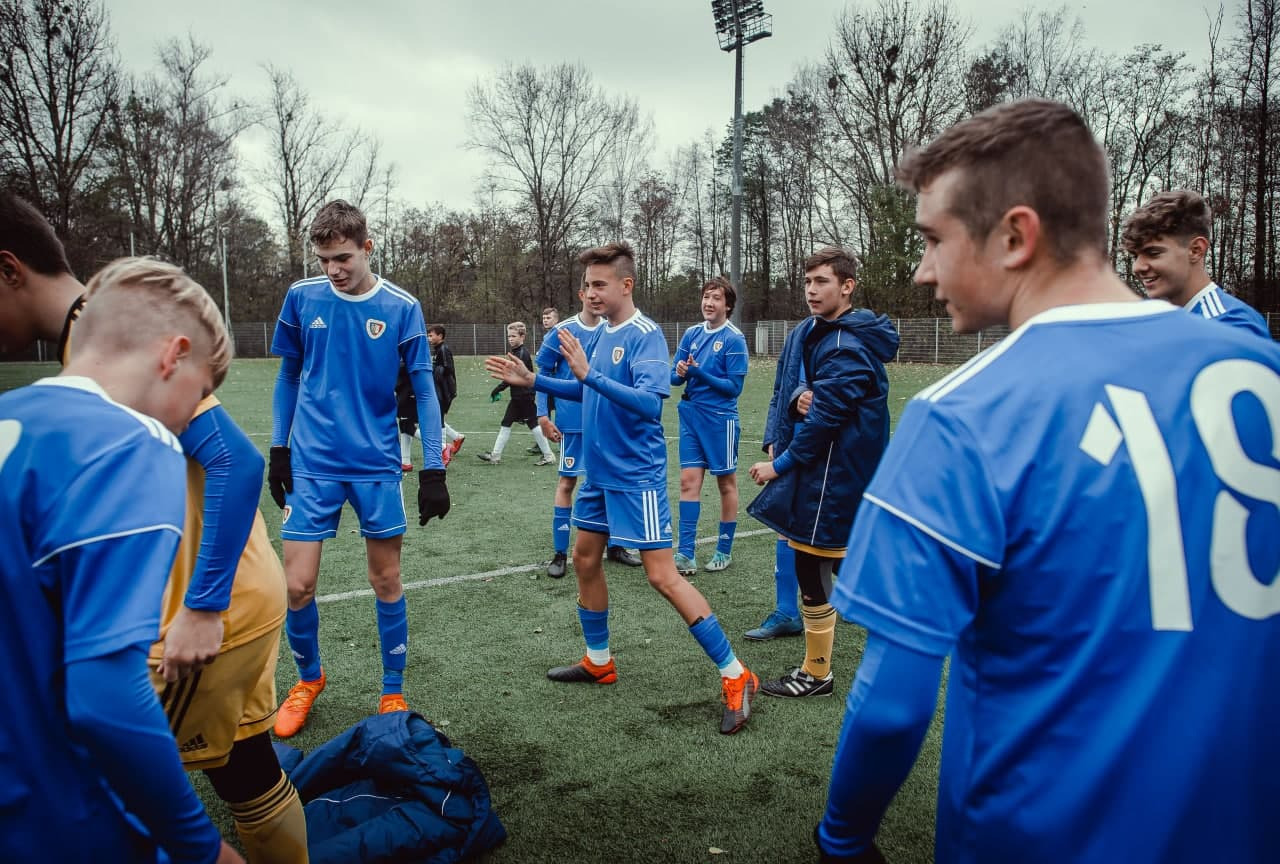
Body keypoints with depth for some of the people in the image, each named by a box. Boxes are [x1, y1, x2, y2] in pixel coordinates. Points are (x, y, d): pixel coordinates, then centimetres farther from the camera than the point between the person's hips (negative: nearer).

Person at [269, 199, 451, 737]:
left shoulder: (401, 308, -5)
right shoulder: (301, 298, 0)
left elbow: (423, 389, -3)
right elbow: (289, 376, 11)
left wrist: (433, 470, -7)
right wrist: (279, 449, 7)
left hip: (377, 466, -1)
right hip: (312, 464, 1)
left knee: (387, 581, 6)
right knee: (297, 584, -1)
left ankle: (393, 693, 24)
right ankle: (308, 678, 28)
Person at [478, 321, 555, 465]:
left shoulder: (522, 353, -17)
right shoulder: (516, 352, 12)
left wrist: (497, 390, -18)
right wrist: (498, 390, 11)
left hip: (525, 396, -10)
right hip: (518, 396, 10)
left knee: (533, 424, -3)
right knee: (506, 423, 10)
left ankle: (548, 456, 5)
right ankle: (495, 455, 15)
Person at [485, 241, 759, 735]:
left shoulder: (645, 335, -16)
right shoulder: (604, 334, 9)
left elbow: (649, 402, -28)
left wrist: (589, 372, -32)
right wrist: (531, 381, 15)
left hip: (636, 476, -9)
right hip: (599, 473, 9)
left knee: (662, 577, -10)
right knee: (585, 561, 16)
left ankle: (735, 677, 1)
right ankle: (598, 662, 35)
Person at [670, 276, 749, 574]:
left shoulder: (734, 339, -9)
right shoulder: (692, 334, 6)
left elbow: (734, 387, -13)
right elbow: (674, 377, 7)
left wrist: (699, 373, -20)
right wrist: (680, 373, -16)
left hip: (720, 418, -4)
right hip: (691, 415, 5)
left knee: (726, 483, 8)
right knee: (689, 480, 1)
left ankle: (724, 550, 20)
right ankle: (685, 554, 3)